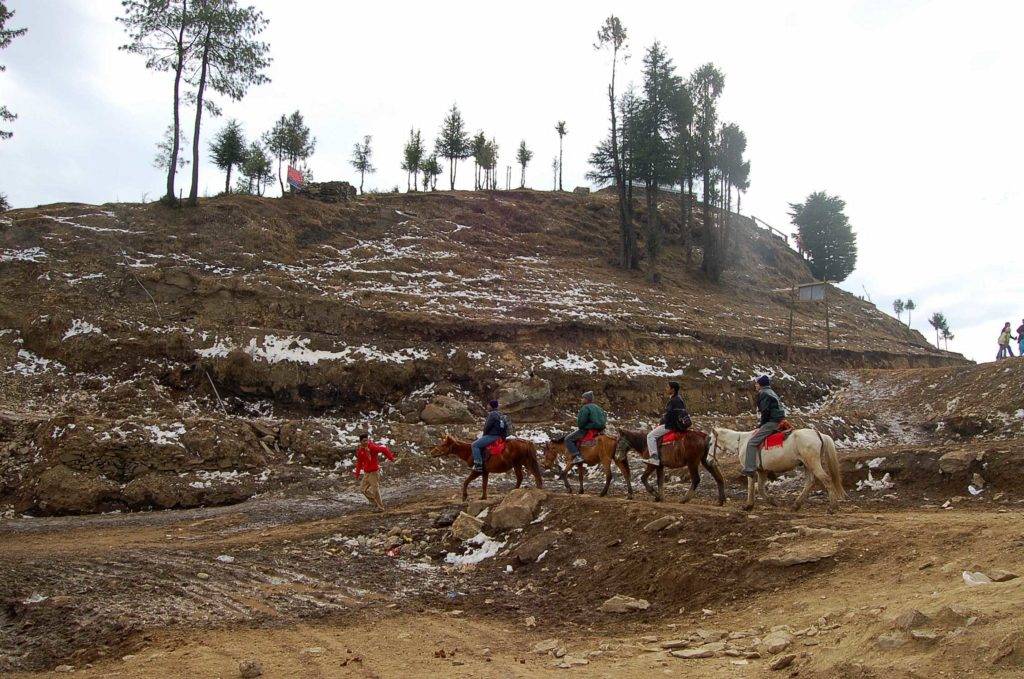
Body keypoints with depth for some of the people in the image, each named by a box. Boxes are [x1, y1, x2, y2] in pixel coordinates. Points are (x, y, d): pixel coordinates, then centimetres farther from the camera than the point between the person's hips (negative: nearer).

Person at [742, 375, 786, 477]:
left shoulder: (763, 393, -7)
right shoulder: (772, 392, 23)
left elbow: (765, 411, -14)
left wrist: (761, 425, -5)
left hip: (772, 422, -10)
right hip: (780, 421, 10)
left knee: (752, 443, -13)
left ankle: (750, 469, -21)